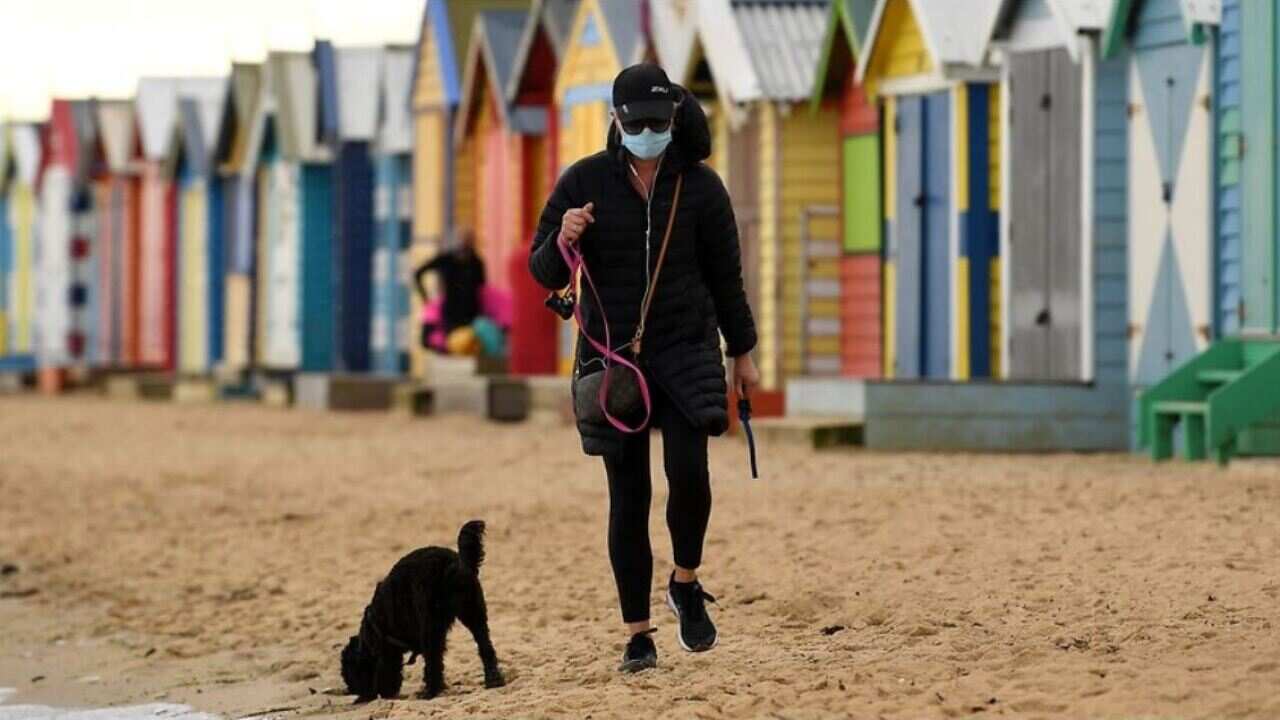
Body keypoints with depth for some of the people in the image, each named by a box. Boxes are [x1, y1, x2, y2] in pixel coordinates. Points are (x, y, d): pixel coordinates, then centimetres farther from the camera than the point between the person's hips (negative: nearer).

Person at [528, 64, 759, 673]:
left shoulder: (700, 186, -1)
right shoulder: (584, 182, -2)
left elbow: (725, 274, 9)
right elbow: (543, 273, 1)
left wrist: (743, 353, 12)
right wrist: (562, 241, -21)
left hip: (686, 349, 0)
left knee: (688, 473, -17)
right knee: (628, 496, 1)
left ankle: (686, 585, 10)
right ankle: (637, 634, 9)